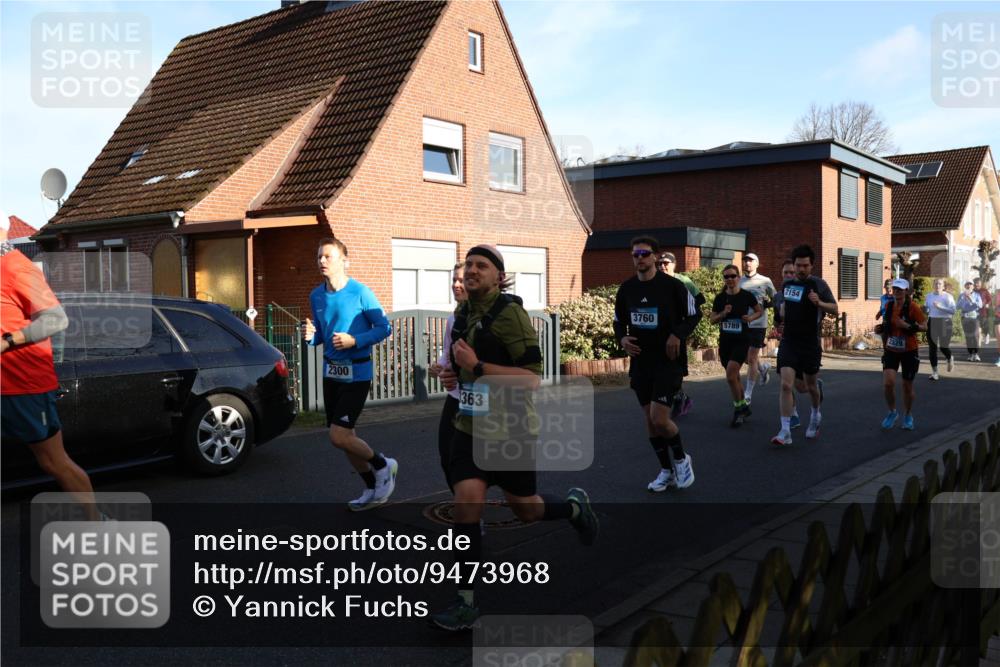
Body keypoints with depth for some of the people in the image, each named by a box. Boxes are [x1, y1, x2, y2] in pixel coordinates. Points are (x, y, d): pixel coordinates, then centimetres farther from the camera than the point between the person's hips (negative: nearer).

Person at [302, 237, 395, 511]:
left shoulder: (360, 292, -14)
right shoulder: (316, 296, 5)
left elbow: (384, 327, -9)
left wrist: (354, 341, -21)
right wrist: (310, 336, -7)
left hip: (356, 372, -7)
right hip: (330, 372, 7)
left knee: (339, 436, -12)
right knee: (344, 437, 12)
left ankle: (383, 466, 14)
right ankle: (373, 490, 28)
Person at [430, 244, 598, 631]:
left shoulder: (510, 314, -17)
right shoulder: (463, 314, 7)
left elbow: (532, 378, -22)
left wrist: (476, 366, -26)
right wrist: (454, 374, 5)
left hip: (510, 432, -5)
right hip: (470, 428, 6)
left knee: (526, 510, 12)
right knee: (466, 507, -6)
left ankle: (575, 507, 45)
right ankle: (466, 604, 4)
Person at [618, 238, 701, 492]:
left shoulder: (672, 285, -10)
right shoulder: (626, 288, 4)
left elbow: (694, 314, -2)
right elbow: (619, 321, 15)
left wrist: (678, 334, -17)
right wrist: (622, 338, -5)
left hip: (668, 361, -5)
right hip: (640, 362, 5)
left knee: (660, 419, -13)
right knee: (649, 420, 10)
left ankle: (680, 458, 16)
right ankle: (667, 470, 26)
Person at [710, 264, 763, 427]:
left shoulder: (747, 296, -4)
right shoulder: (720, 298, 2)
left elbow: (760, 311, 9)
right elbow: (712, 319, 6)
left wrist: (751, 317, -10)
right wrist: (723, 313, -12)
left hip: (742, 340, -4)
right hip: (725, 340, 4)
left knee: (730, 374, -19)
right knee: (734, 376, 12)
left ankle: (739, 408, -2)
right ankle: (744, 406, 29)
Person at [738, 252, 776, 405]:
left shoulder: (765, 281, -1)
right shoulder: (738, 282, 8)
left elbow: (775, 300, 7)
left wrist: (766, 304, -13)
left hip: (758, 324, -4)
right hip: (742, 324, 4)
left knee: (752, 359, -3)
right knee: (745, 358, 11)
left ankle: (748, 394, 6)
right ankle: (763, 367, 44)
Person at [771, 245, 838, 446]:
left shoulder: (818, 284, -6)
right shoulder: (787, 284, 6)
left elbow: (835, 309, -7)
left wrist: (819, 303, -25)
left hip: (810, 343, -2)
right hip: (788, 342, 2)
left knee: (810, 385, 14)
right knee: (786, 385, -12)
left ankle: (815, 416, 44)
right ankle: (785, 432, -11)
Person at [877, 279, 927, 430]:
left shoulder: (912, 307, -14)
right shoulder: (888, 305, 0)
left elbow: (924, 326, -14)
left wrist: (909, 326, -28)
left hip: (909, 351, -3)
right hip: (891, 351, 3)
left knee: (907, 386, 9)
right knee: (888, 383, -14)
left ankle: (908, 416, 32)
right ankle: (892, 412, 11)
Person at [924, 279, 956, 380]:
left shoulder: (948, 297, -2)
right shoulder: (929, 296, 10)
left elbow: (953, 311, -11)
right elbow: (925, 309, 20)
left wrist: (940, 307, -20)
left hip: (944, 322, -3)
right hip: (931, 322, 3)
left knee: (943, 346, -3)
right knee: (932, 347, -1)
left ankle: (950, 359, 35)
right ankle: (934, 372, 5)